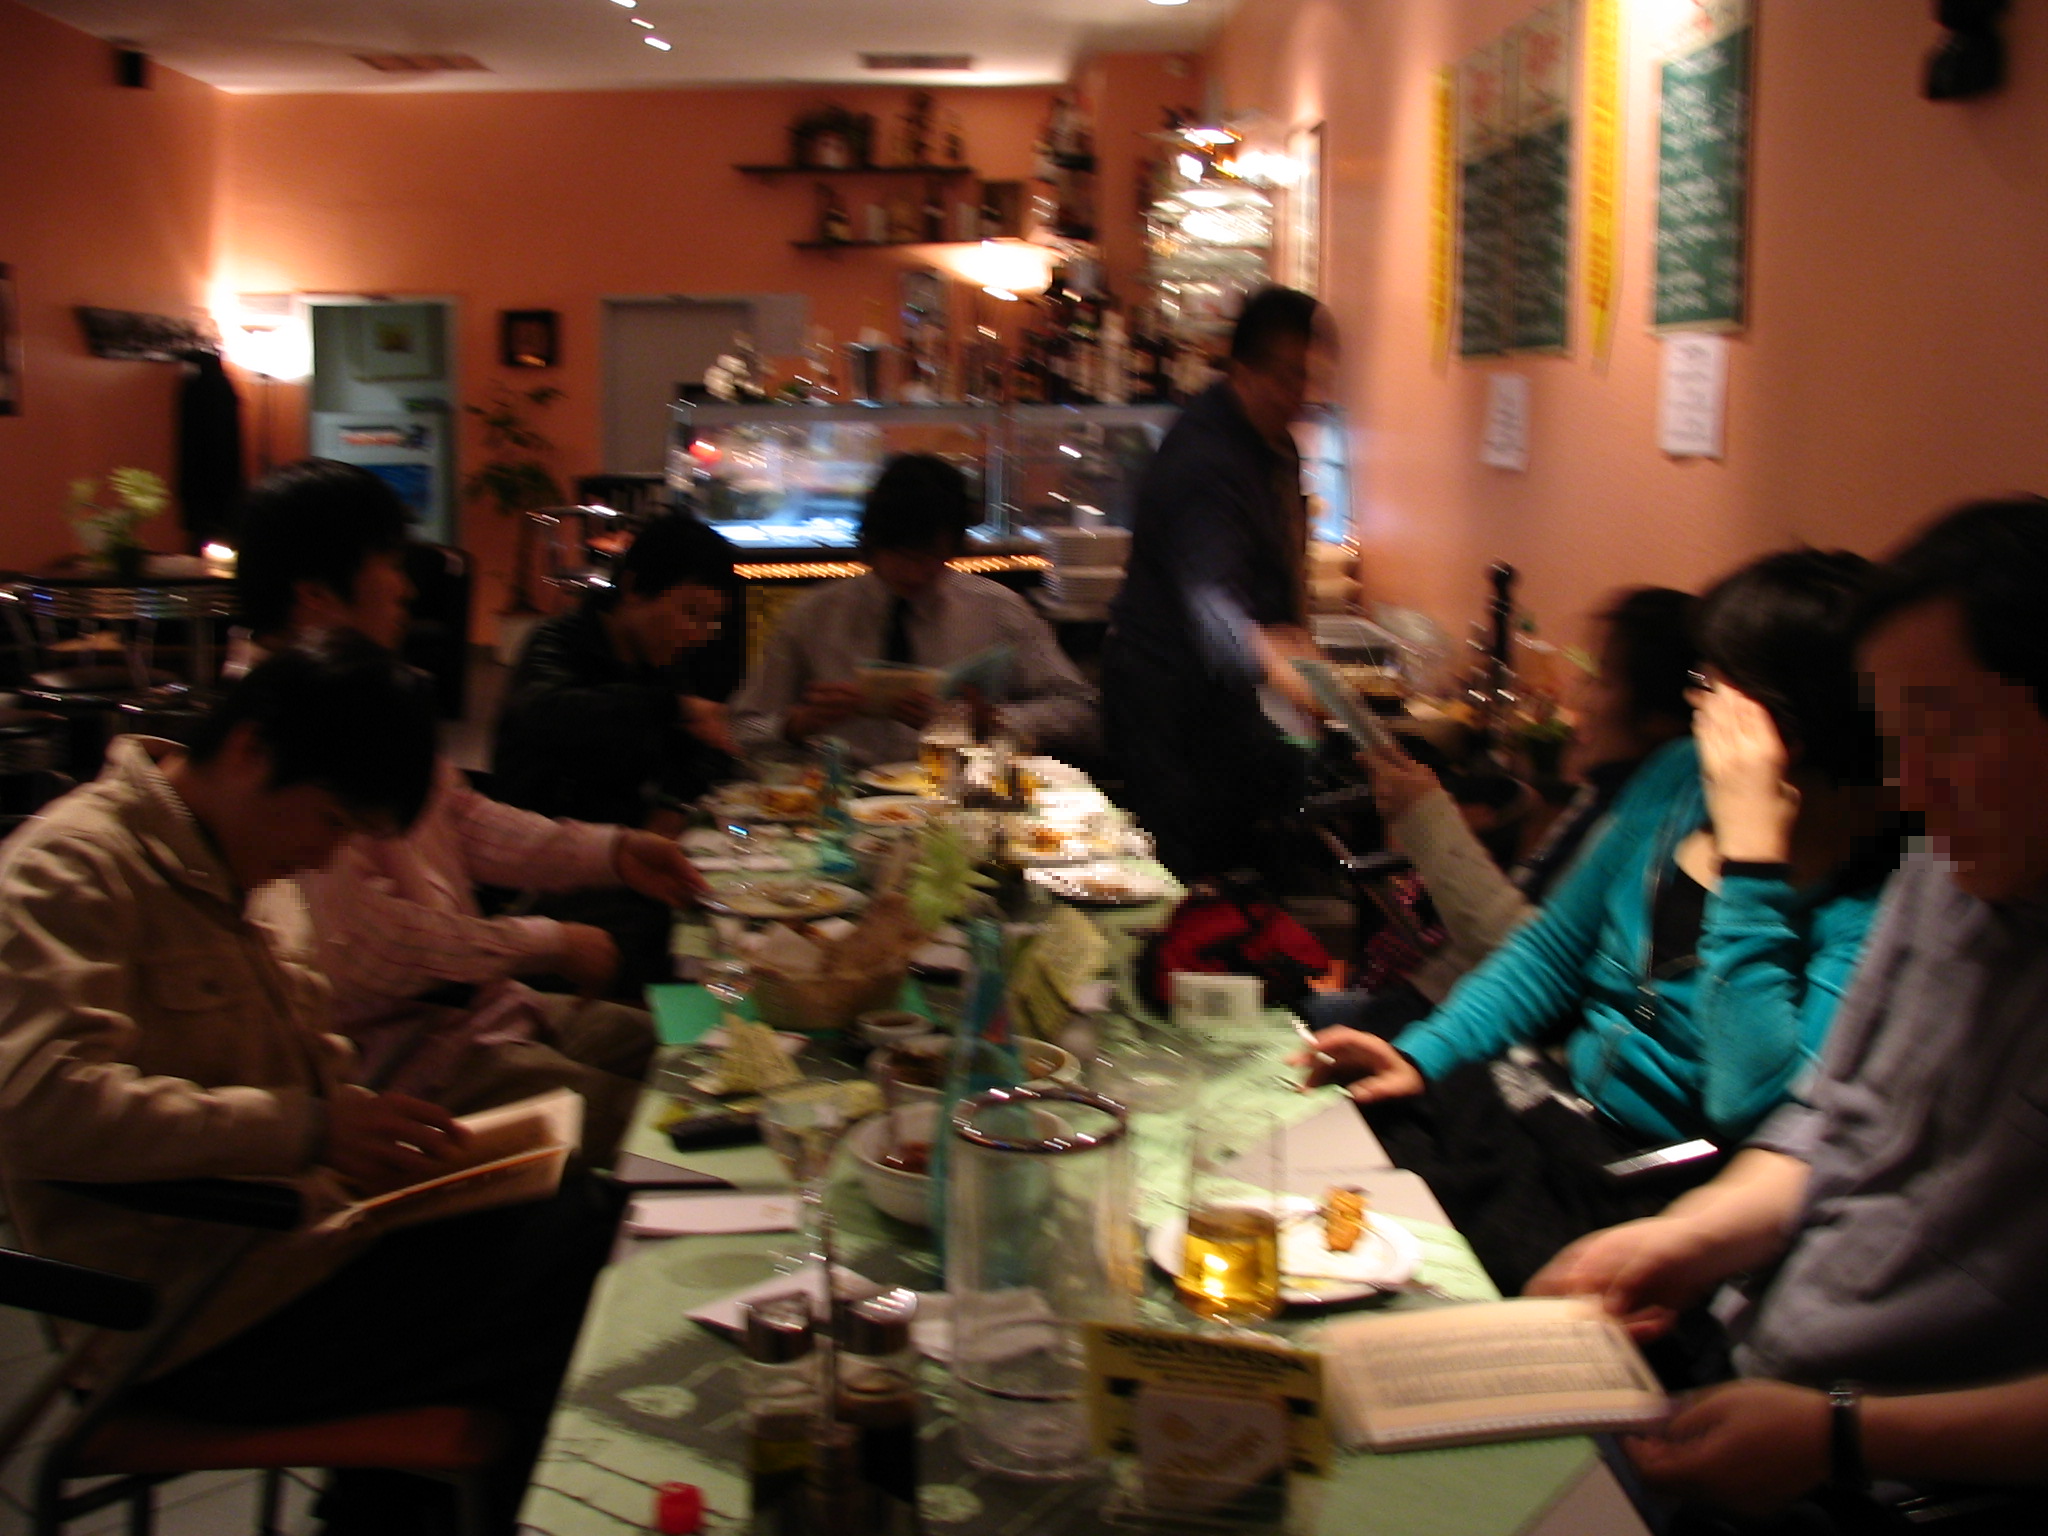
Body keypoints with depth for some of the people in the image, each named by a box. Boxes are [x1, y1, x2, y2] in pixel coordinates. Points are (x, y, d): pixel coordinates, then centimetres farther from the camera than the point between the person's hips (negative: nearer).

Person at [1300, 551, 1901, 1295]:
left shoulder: (1878, 898, -18)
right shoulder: (1681, 775, 3)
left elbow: (1752, 1108, -29)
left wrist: (1753, 857, -28)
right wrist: (1422, 1054, 2)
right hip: (1550, 1107, 6)